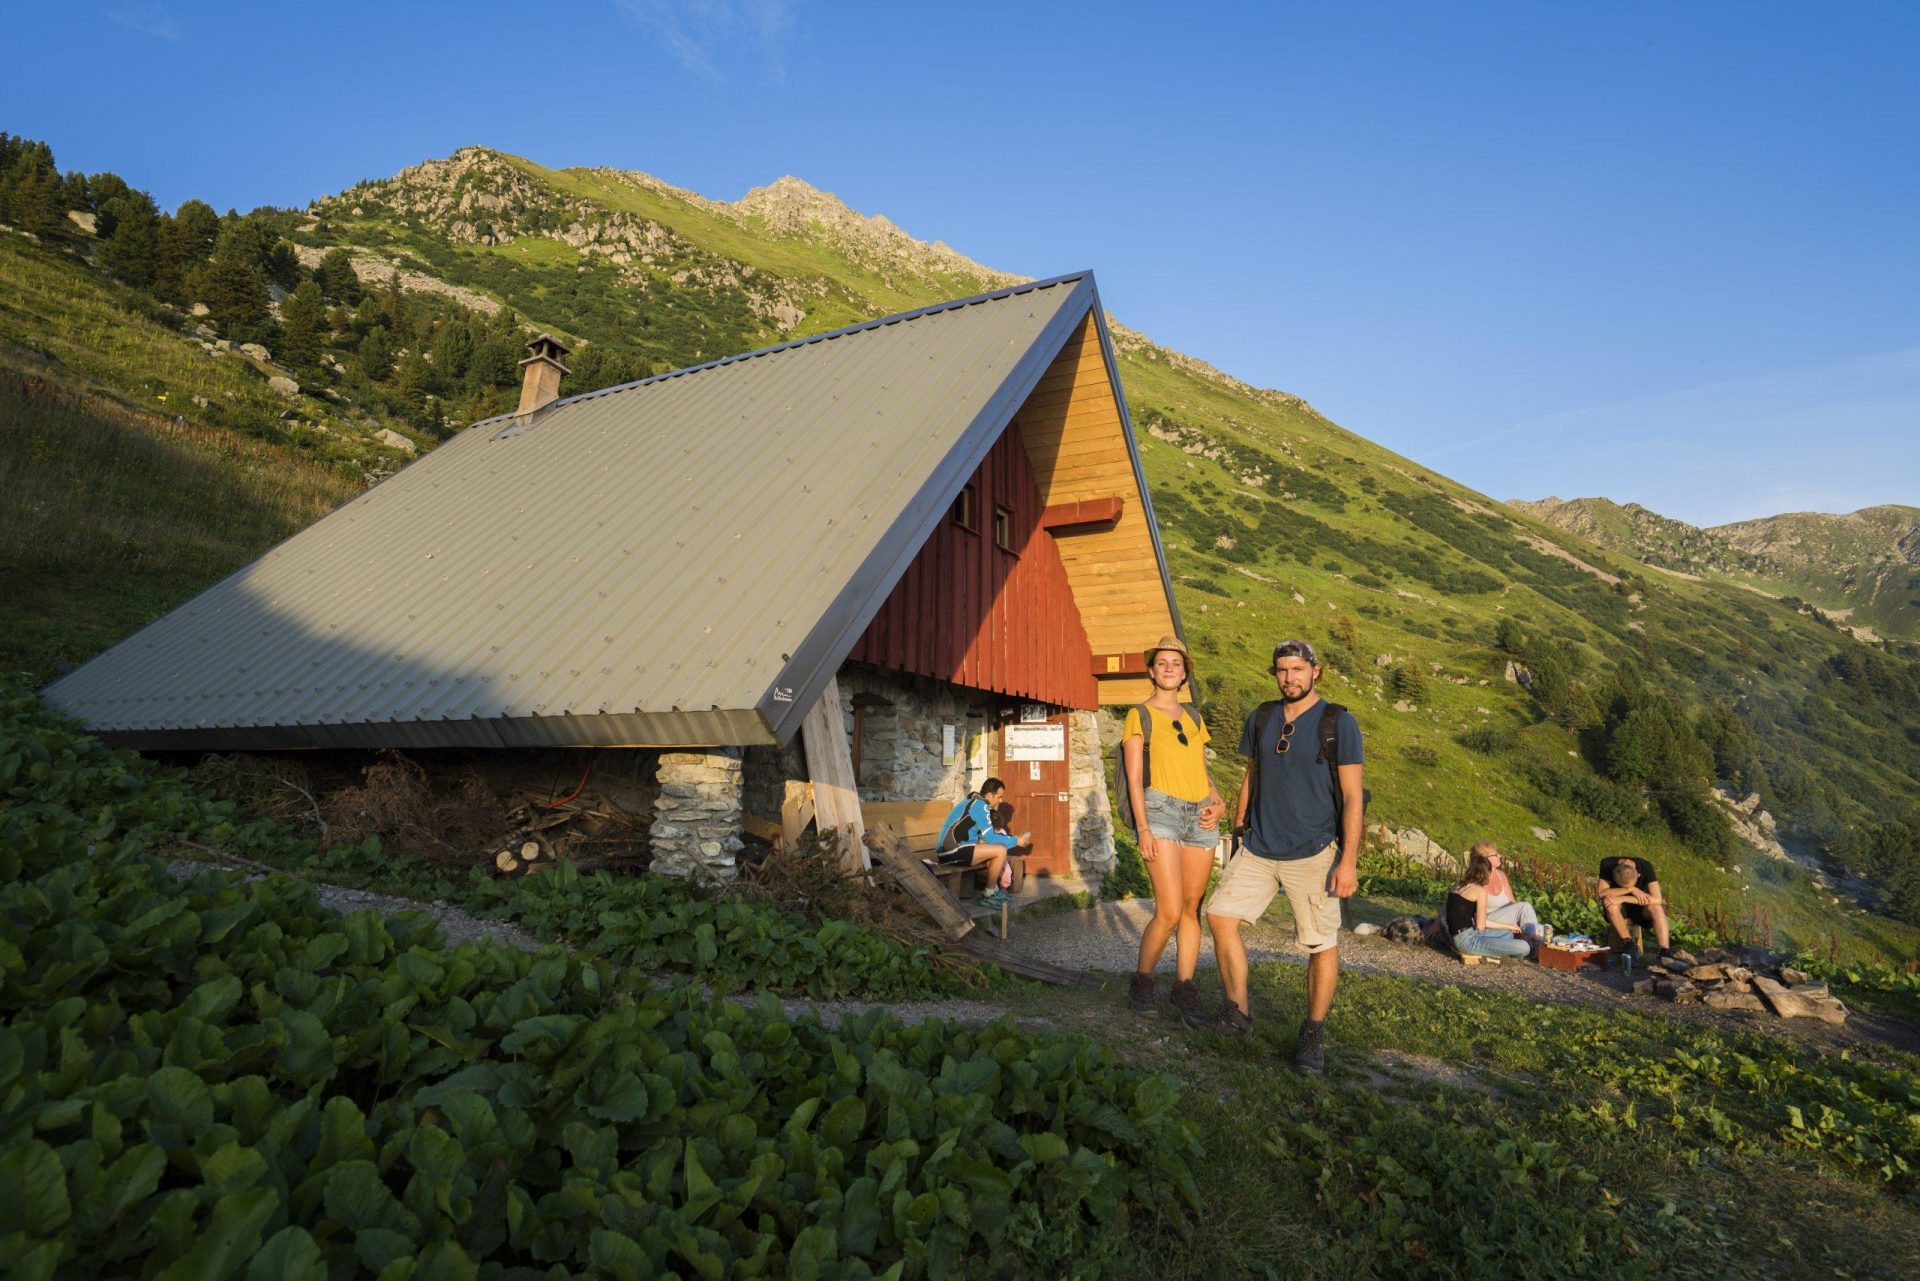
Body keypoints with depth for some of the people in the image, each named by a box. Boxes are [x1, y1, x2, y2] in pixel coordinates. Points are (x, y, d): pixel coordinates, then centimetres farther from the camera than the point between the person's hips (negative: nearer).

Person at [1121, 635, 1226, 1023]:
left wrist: (1218, 802, 1)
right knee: (1169, 912, -11)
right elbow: (1134, 777, -2)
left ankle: (1184, 986, 16)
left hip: (1199, 816, 5)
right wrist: (1143, 829, -11)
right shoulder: (1139, 715, 4)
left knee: (1192, 908, 5)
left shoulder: (1194, 718, 18)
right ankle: (1142, 981, 9)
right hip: (1161, 811, -5)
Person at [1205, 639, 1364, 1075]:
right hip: (1259, 849, 5)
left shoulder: (1339, 723, -7)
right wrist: (1239, 831, 17)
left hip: (1312, 853, -4)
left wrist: (1348, 861, -14)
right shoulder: (1261, 718, 8)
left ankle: (1313, 1034, 19)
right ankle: (1237, 1012, 13)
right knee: (1220, 914, -1)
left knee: (1322, 944, 1)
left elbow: (1352, 797, -9)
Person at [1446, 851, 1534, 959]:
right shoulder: (1480, 891, -10)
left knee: (1509, 934, 29)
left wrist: (1506, 927, 26)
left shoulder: (1457, 886, 14)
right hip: (1468, 940, -9)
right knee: (1523, 948, -13)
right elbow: (1480, 927, -11)